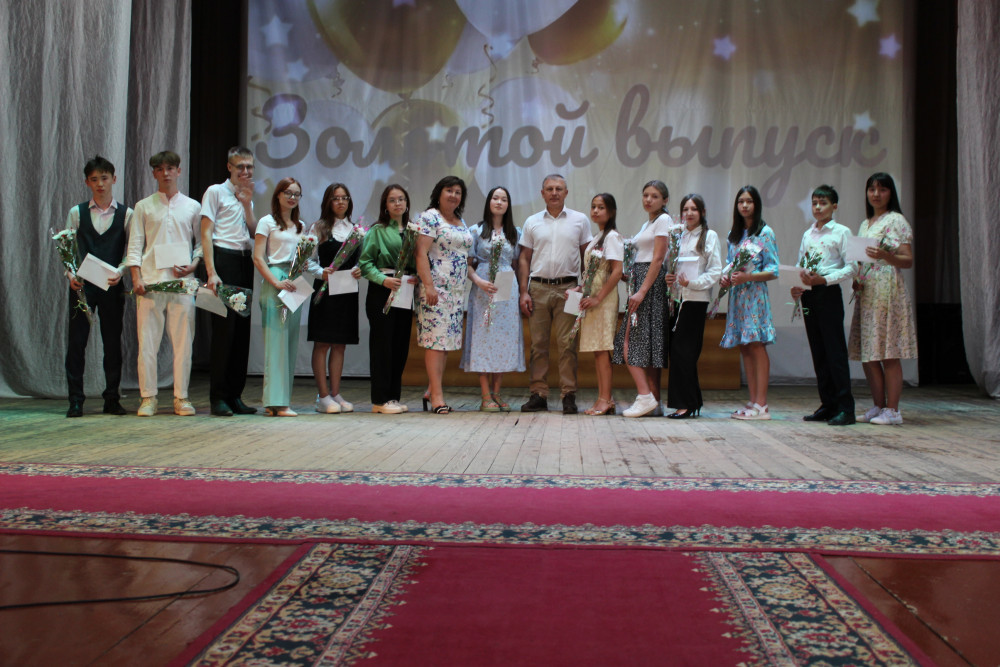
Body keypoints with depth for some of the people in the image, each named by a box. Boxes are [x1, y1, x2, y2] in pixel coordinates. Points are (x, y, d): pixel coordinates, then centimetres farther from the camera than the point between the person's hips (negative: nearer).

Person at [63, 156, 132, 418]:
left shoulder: (126, 214, 5)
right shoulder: (77, 212, 8)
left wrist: (119, 272, -14)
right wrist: (70, 274, -8)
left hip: (112, 286, 0)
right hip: (81, 285, 1)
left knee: (113, 342, 4)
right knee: (76, 341, 0)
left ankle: (112, 399, 14)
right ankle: (76, 400, 7)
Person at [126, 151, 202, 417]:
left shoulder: (192, 206, 13)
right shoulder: (143, 206, 12)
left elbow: (201, 242, 14)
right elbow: (135, 245, 8)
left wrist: (193, 265, -4)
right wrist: (136, 278, -4)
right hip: (151, 282, 0)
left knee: (183, 341, 0)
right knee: (147, 341, -2)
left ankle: (181, 398, 7)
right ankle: (148, 398, 6)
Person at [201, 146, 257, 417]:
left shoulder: (246, 196, 21)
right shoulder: (215, 192, 1)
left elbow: (254, 232, 10)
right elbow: (206, 233, -7)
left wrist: (247, 204, -1)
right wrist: (211, 272, -16)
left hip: (245, 262, 7)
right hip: (224, 260, -7)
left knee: (242, 329, 6)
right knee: (224, 328, -8)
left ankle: (235, 395, 12)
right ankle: (218, 397, -2)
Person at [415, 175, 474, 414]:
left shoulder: (462, 223, 19)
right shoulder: (430, 217, -5)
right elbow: (421, 253, -12)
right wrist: (428, 285, -19)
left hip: (457, 290, 8)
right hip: (436, 288, -8)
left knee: (447, 340, 7)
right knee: (436, 339, -9)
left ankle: (431, 390, 14)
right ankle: (437, 396, -10)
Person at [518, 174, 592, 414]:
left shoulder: (579, 220, 8)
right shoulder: (532, 222, 10)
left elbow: (586, 257, 9)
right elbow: (524, 259, 10)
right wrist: (524, 292, 1)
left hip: (567, 288, -1)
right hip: (538, 288, 1)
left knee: (567, 344, -4)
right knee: (538, 344, 2)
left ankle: (568, 396, 0)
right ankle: (538, 394, 7)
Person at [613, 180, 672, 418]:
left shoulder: (663, 220, -7)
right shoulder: (647, 224, 21)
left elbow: (658, 258, -15)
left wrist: (642, 291, -21)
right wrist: (634, 285, 10)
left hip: (652, 282, -9)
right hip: (640, 281, 9)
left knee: (631, 341, -15)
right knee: (650, 343, 5)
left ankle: (645, 396, -17)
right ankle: (654, 402, 6)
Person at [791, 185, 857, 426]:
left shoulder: (841, 232, -1)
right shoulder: (807, 234, 17)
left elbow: (851, 268, -8)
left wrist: (823, 279, -20)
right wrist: (796, 286, 1)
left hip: (829, 293, -6)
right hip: (808, 295, 6)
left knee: (835, 351, -8)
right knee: (818, 352, 8)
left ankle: (845, 407, -5)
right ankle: (828, 405, 14)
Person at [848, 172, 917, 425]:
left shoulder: (896, 220, -2)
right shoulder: (865, 224, 20)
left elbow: (908, 260, -9)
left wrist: (886, 256, -28)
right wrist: (855, 279, 4)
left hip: (888, 290, -7)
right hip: (866, 292, 8)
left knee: (889, 355, -7)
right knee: (867, 355, 6)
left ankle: (892, 410, -3)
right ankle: (879, 406, 15)